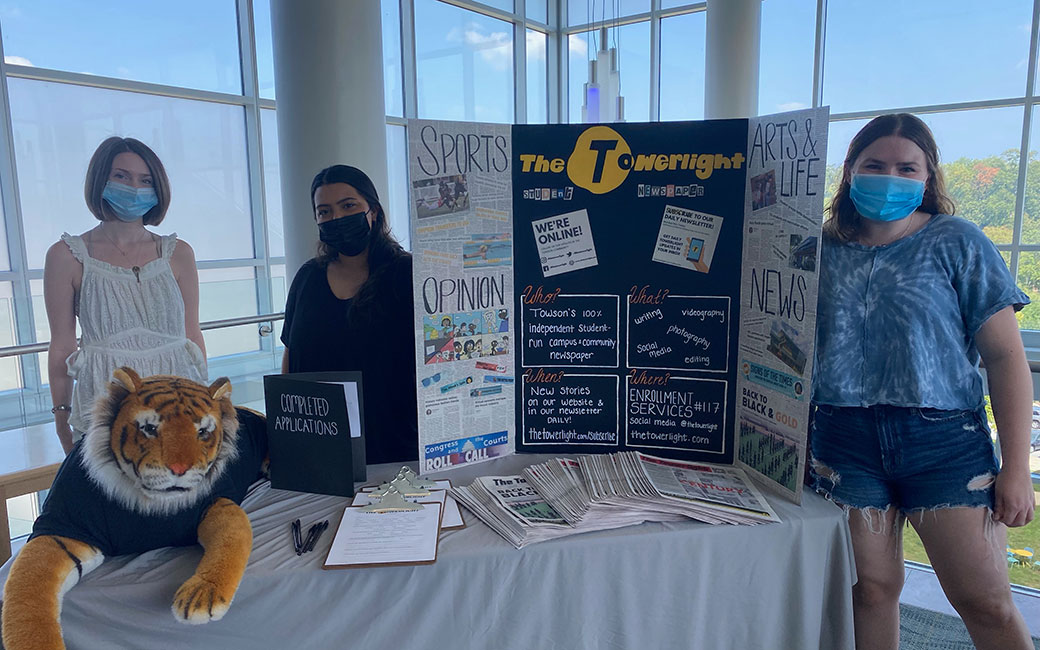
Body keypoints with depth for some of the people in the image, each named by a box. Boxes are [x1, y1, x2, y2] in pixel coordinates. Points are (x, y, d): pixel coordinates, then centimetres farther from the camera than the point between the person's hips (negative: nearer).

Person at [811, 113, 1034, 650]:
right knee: (871, 589, 6)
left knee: (987, 604, 0)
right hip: (846, 440, 1)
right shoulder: (823, 250, 7)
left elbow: (1005, 355, 1)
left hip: (944, 439, -1)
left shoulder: (956, 242, 3)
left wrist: (1016, 468, -4)